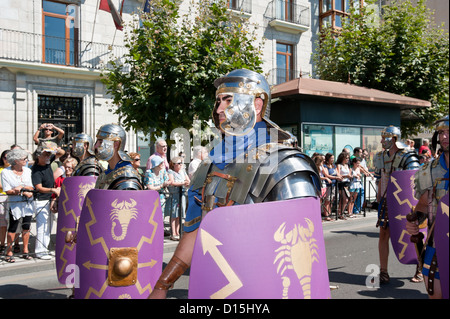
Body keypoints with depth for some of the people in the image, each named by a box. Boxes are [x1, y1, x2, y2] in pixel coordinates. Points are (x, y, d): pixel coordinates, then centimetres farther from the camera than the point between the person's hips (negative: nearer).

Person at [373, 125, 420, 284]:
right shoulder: (382, 157, 10)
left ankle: (421, 269, 25)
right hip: (386, 201, 6)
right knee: (383, 234, 3)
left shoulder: (408, 157, -11)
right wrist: (379, 196, 15)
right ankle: (383, 272, 11)